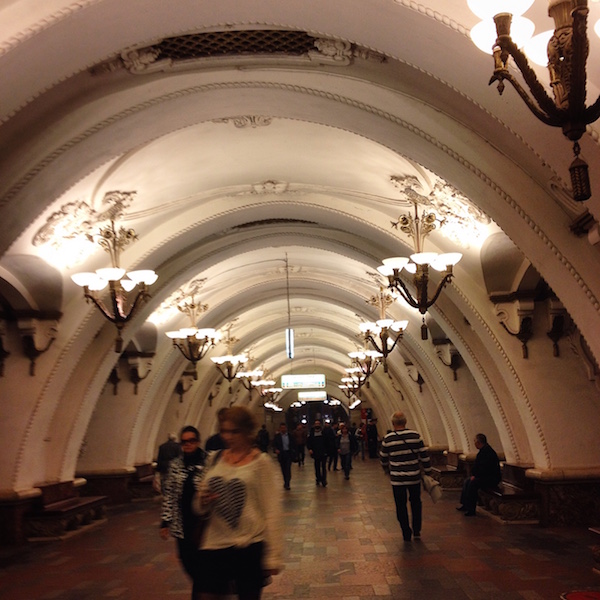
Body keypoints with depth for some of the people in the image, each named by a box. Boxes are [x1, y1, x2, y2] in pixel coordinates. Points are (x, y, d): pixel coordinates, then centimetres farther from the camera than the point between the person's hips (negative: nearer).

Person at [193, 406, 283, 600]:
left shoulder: (260, 461, -6)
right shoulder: (215, 459, 5)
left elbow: (271, 509, -7)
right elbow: (200, 508, 14)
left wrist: (273, 555, -9)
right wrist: (202, 502, -9)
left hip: (250, 547, -3)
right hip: (214, 546, 3)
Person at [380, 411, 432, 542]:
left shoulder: (387, 439, -7)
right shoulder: (415, 436, -7)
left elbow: (383, 458, 6)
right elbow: (424, 456, -3)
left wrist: (388, 470, 26)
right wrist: (427, 471, 11)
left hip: (397, 478, -1)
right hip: (414, 477, 1)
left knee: (401, 506, 12)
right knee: (416, 503, 22)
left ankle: (406, 534, 16)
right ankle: (417, 531, 24)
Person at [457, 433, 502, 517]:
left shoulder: (487, 451, -20)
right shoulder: (483, 450, 12)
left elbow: (484, 468, -26)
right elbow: (477, 465, 15)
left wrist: (476, 476, -18)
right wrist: (474, 474, 0)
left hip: (492, 478, -11)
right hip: (486, 476, 11)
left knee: (473, 483, -26)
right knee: (467, 481, 5)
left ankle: (471, 510, -23)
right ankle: (465, 504, 9)